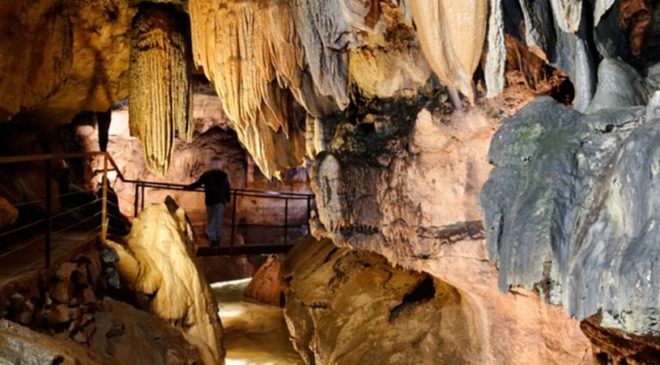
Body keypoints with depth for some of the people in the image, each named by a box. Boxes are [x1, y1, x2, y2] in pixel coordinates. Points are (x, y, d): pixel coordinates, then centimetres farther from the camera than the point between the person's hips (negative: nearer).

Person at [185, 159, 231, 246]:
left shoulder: (206, 175, -1)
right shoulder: (223, 175, 1)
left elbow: (197, 184, 1)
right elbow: (227, 188, 1)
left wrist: (187, 187, 15)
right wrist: (227, 198, 12)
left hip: (209, 200, 0)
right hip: (220, 200, 0)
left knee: (210, 220, 6)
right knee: (219, 220, 5)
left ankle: (212, 239, -1)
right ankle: (218, 238, 1)